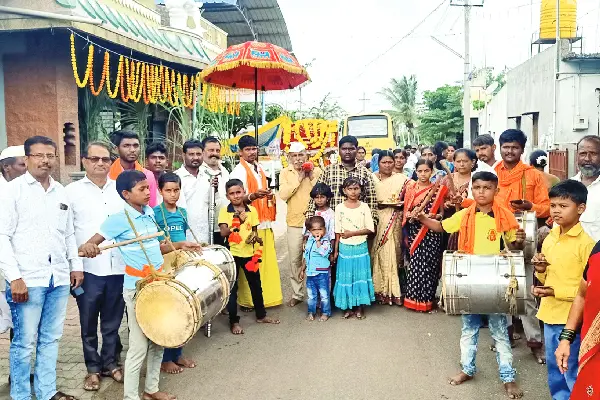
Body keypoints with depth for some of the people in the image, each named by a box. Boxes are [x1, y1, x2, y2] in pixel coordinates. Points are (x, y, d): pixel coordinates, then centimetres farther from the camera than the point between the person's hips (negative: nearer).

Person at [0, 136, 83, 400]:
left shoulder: (61, 191, 13)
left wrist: (76, 265, 14)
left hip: (59, 278, 5)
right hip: (27, 279, -5)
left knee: (51, 339, 13)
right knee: (25, 342, 3)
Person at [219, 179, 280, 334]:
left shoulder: (252, 210, 3)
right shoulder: (225, 211, -6)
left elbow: (255, 230, 10)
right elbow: (223, 233, -17)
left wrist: (255, 237, -12)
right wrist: (238, 221, -28)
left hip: (249, 252, 4)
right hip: (232, 253, -3)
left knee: (256, 284, 15)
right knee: (232, 287, 3)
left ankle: (261, 315, 32)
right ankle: (234, 321, 15)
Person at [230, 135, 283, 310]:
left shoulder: (260, 169, 15)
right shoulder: (239, 171, -9)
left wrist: (269, 196, 6)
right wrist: (252, 196, -35)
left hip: (264, 222, 7)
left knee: (267, 261, 10)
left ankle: (267, 296, 21)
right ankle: (248, 300, 6)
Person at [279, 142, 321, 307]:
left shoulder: (316, 170, 0)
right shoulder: (285, 173, 2)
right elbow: (283, 195, -11)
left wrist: (311, 177, -15)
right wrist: (299, 179, -13)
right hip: (294, 223, 1)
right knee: (295, 260, 8)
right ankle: (297, 294, 21)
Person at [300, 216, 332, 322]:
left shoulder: (326, 241, -11)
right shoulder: (310, 241, 8)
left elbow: (323, 252, -31)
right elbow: (306, 256, 16)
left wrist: (318, 240, -24)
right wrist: (302, 270, 18)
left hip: (322, 273, -6)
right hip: (310, 272, 6)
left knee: (324, 294, 5)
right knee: (310, 295, 14)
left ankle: (326, 312, 19)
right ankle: (311, 312, 28)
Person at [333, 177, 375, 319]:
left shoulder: (364, 207, -3)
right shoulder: (340, 208, -2)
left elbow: (370, 229, -6)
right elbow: (338, 232, 1)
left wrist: (352, 233, -14)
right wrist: (336, 250, 0)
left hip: (361, 247, 0)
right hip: (345, 248, 0)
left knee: (360, 276, 6)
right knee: (346, 276, 5)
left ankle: (360, 307, 17)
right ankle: (348, 307, 17)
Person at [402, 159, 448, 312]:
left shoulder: (438, 189, 0)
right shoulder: (411, 188, 6)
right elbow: (406, 211, 9)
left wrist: (433, 216, -17)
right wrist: (411, 216, -12)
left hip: (431, 233, -2)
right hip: (414, 232, 2)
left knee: (428, 264, -1)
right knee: (415, 264, 3)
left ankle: (426, 300, 11)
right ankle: (413, 298, 15)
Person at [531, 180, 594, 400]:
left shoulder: (586, 243, -15)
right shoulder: (550, 238, 7)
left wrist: (556, 292, -21)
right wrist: (541, 271, -3)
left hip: (571, 319, -7)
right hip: (549, 314, 7)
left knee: (572, 373, 4)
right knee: (554, 370, 20)